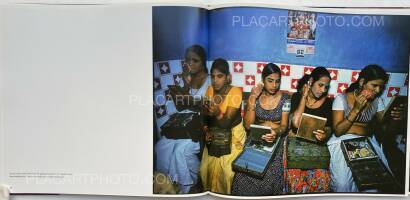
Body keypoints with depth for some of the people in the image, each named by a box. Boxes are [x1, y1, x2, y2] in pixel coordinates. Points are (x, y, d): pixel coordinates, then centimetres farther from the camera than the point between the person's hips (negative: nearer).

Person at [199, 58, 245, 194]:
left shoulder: (235, 92, -22)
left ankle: (229, 195, 14)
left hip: (233, 134, -4)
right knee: (206, 167, -4)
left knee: (228, 168, -12)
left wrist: (218, 113, -46)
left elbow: (226, 123, -27)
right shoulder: (210, 90, -7)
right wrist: (206, 131, -19)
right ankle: (211, 192, 22)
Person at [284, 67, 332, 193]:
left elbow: (328, 128, 3)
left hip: (316, 143, 2)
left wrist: (325, 135, -20)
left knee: (321, 177, -19)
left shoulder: (327, 102, 7)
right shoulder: (297, 97, 2)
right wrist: (304, 96, -7)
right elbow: (296, 123, -12)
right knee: (295, 176, -20)